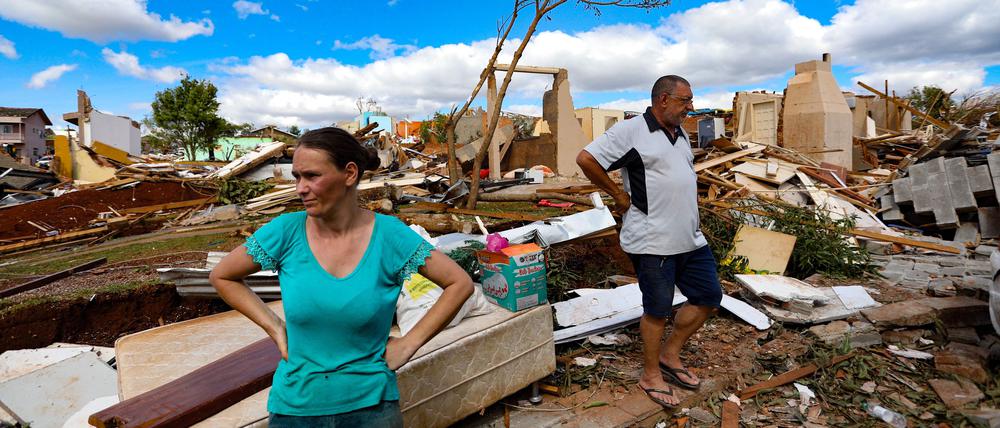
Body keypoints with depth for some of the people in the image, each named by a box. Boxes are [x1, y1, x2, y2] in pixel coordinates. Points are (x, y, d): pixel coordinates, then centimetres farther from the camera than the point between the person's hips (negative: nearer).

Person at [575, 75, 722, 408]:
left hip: (690, 238, 9)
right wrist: (619, 196, -11)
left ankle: (670, 355, 30)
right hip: (652, 241, -8)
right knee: (657, 309, 3)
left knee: (709, 297, 14)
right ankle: (651, 375, 24)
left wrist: (692, 197, 13)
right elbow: (586, 159, -16)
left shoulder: (680, 135, 16)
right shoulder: (631, 130, -11)